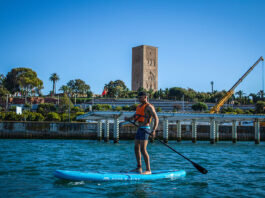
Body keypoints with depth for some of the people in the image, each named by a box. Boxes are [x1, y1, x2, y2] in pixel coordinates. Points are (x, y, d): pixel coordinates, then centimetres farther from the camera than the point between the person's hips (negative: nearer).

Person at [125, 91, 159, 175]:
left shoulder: (149, 107, -10)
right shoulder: (139, 106, 18)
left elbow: (156, 119, -17)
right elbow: (134, 117, 21)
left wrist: (154, 130, -29)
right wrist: (128, 119, -2)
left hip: (145, 129, -9)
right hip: (139, 129, 9)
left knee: (143, 150, -13)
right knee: (136, 148, 12)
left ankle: (148, 170, -8)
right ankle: (139, 168, 23)